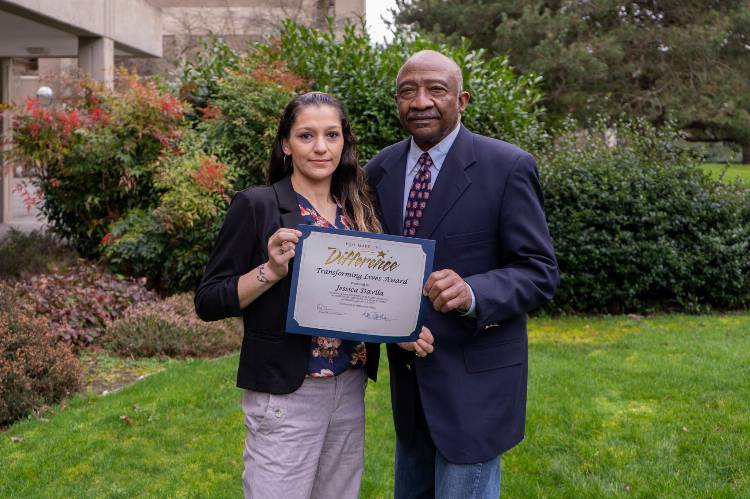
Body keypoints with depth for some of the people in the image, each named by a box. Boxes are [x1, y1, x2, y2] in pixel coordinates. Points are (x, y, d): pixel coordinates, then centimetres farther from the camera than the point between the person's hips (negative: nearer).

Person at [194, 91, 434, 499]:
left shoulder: (358, 212, 7)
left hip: (350, 390, 5)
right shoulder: (256, 206, -8)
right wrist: (272, 270, -23)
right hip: (286, 393, -5)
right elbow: (207, 301, -9)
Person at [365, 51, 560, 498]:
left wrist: (472, 293, -32)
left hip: (475, 378, -6)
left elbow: (540, 272, -14)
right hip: (408, 375, 6)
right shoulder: (380, 170, 3)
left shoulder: (507, 167, -13)